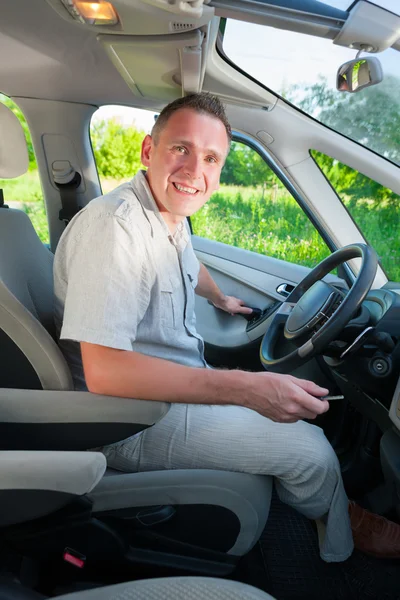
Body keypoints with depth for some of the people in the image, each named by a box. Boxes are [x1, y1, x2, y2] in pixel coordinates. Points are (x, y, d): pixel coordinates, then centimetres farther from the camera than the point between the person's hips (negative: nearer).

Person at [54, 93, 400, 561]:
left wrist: (222, 301, 42)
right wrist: (247, 388, -35)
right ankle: (341, 532, 27)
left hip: (176, 382, 10)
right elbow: (104, 370, -34)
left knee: (294, 398, 18)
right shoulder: (115, 225, -27)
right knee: (311, 450, -9)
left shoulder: (172, 214, 2)